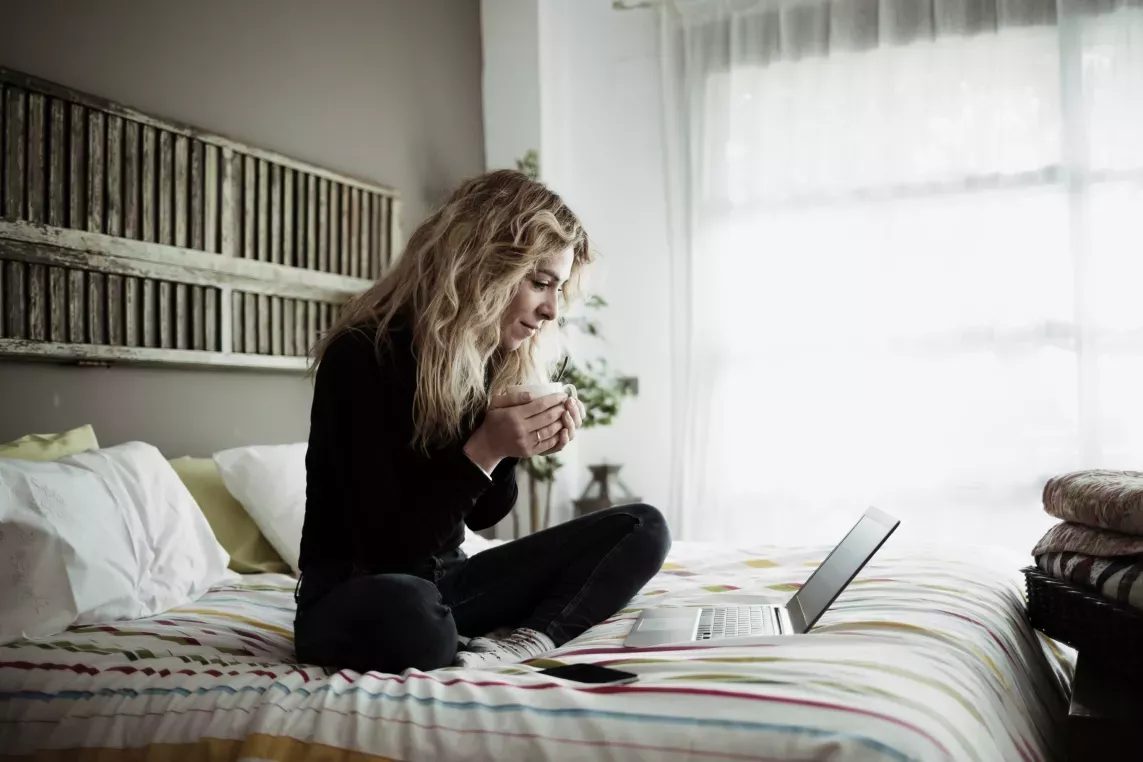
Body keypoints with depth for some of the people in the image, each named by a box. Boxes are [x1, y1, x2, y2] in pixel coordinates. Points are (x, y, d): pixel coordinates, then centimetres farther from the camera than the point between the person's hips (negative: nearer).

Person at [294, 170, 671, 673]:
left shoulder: (492, 361, 2)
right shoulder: (362, 357, -19)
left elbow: (481, 515, 9)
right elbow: (387, 548, -21)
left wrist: (515, 449, -9)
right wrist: (483, 451, -26)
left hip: (445, 581, 8)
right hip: (355, 598, -7)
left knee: (642, 528, -3)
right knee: (404, 615, -44)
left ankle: (521, 642, -22)